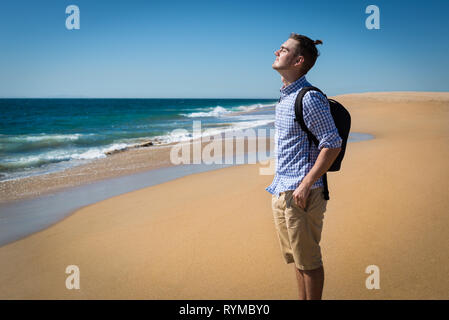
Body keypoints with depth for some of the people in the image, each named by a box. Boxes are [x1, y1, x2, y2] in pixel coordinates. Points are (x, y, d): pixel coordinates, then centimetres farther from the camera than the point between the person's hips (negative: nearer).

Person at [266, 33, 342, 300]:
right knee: (297, 258, 19)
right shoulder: (285, 97, 14)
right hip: (281, 192, 9)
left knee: (309, 260, 2)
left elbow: (333, 144, -18)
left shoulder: (310, 98, -15)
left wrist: (306, 185, -21)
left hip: (301, 193, -9)